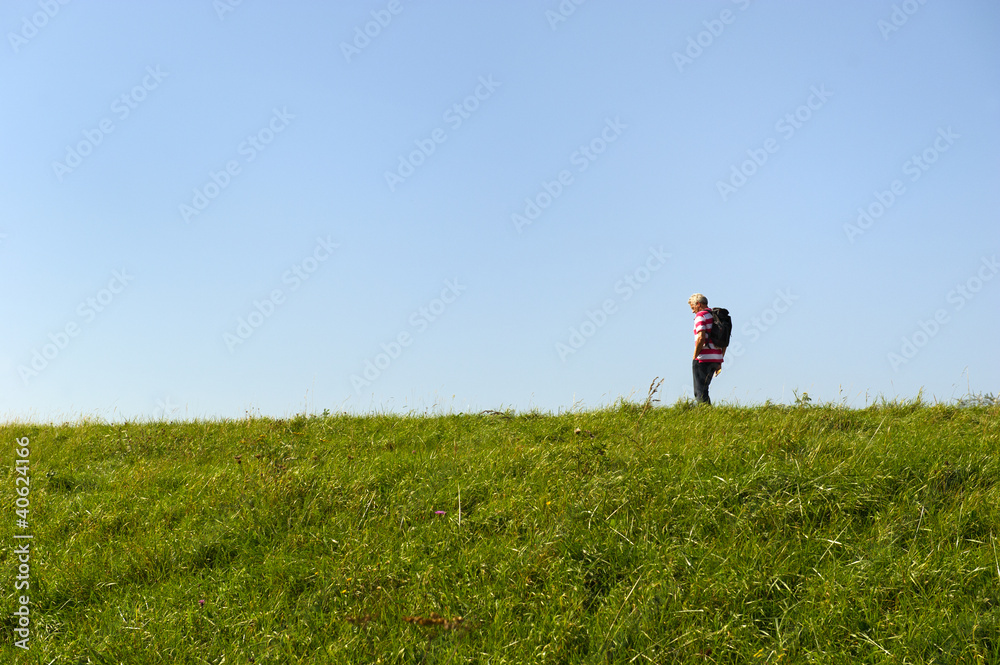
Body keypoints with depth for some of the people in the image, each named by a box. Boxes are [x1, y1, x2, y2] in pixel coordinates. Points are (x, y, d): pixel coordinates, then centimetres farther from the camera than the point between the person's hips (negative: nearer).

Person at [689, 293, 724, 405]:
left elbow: (701, 338, -20)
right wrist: (720, 362, 20)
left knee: (700, 392, -4)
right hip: (716, 358, 8)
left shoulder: (700, 315, -8)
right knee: (703, 390, 17)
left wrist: (695, 357, -12)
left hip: (703, 359, -8)